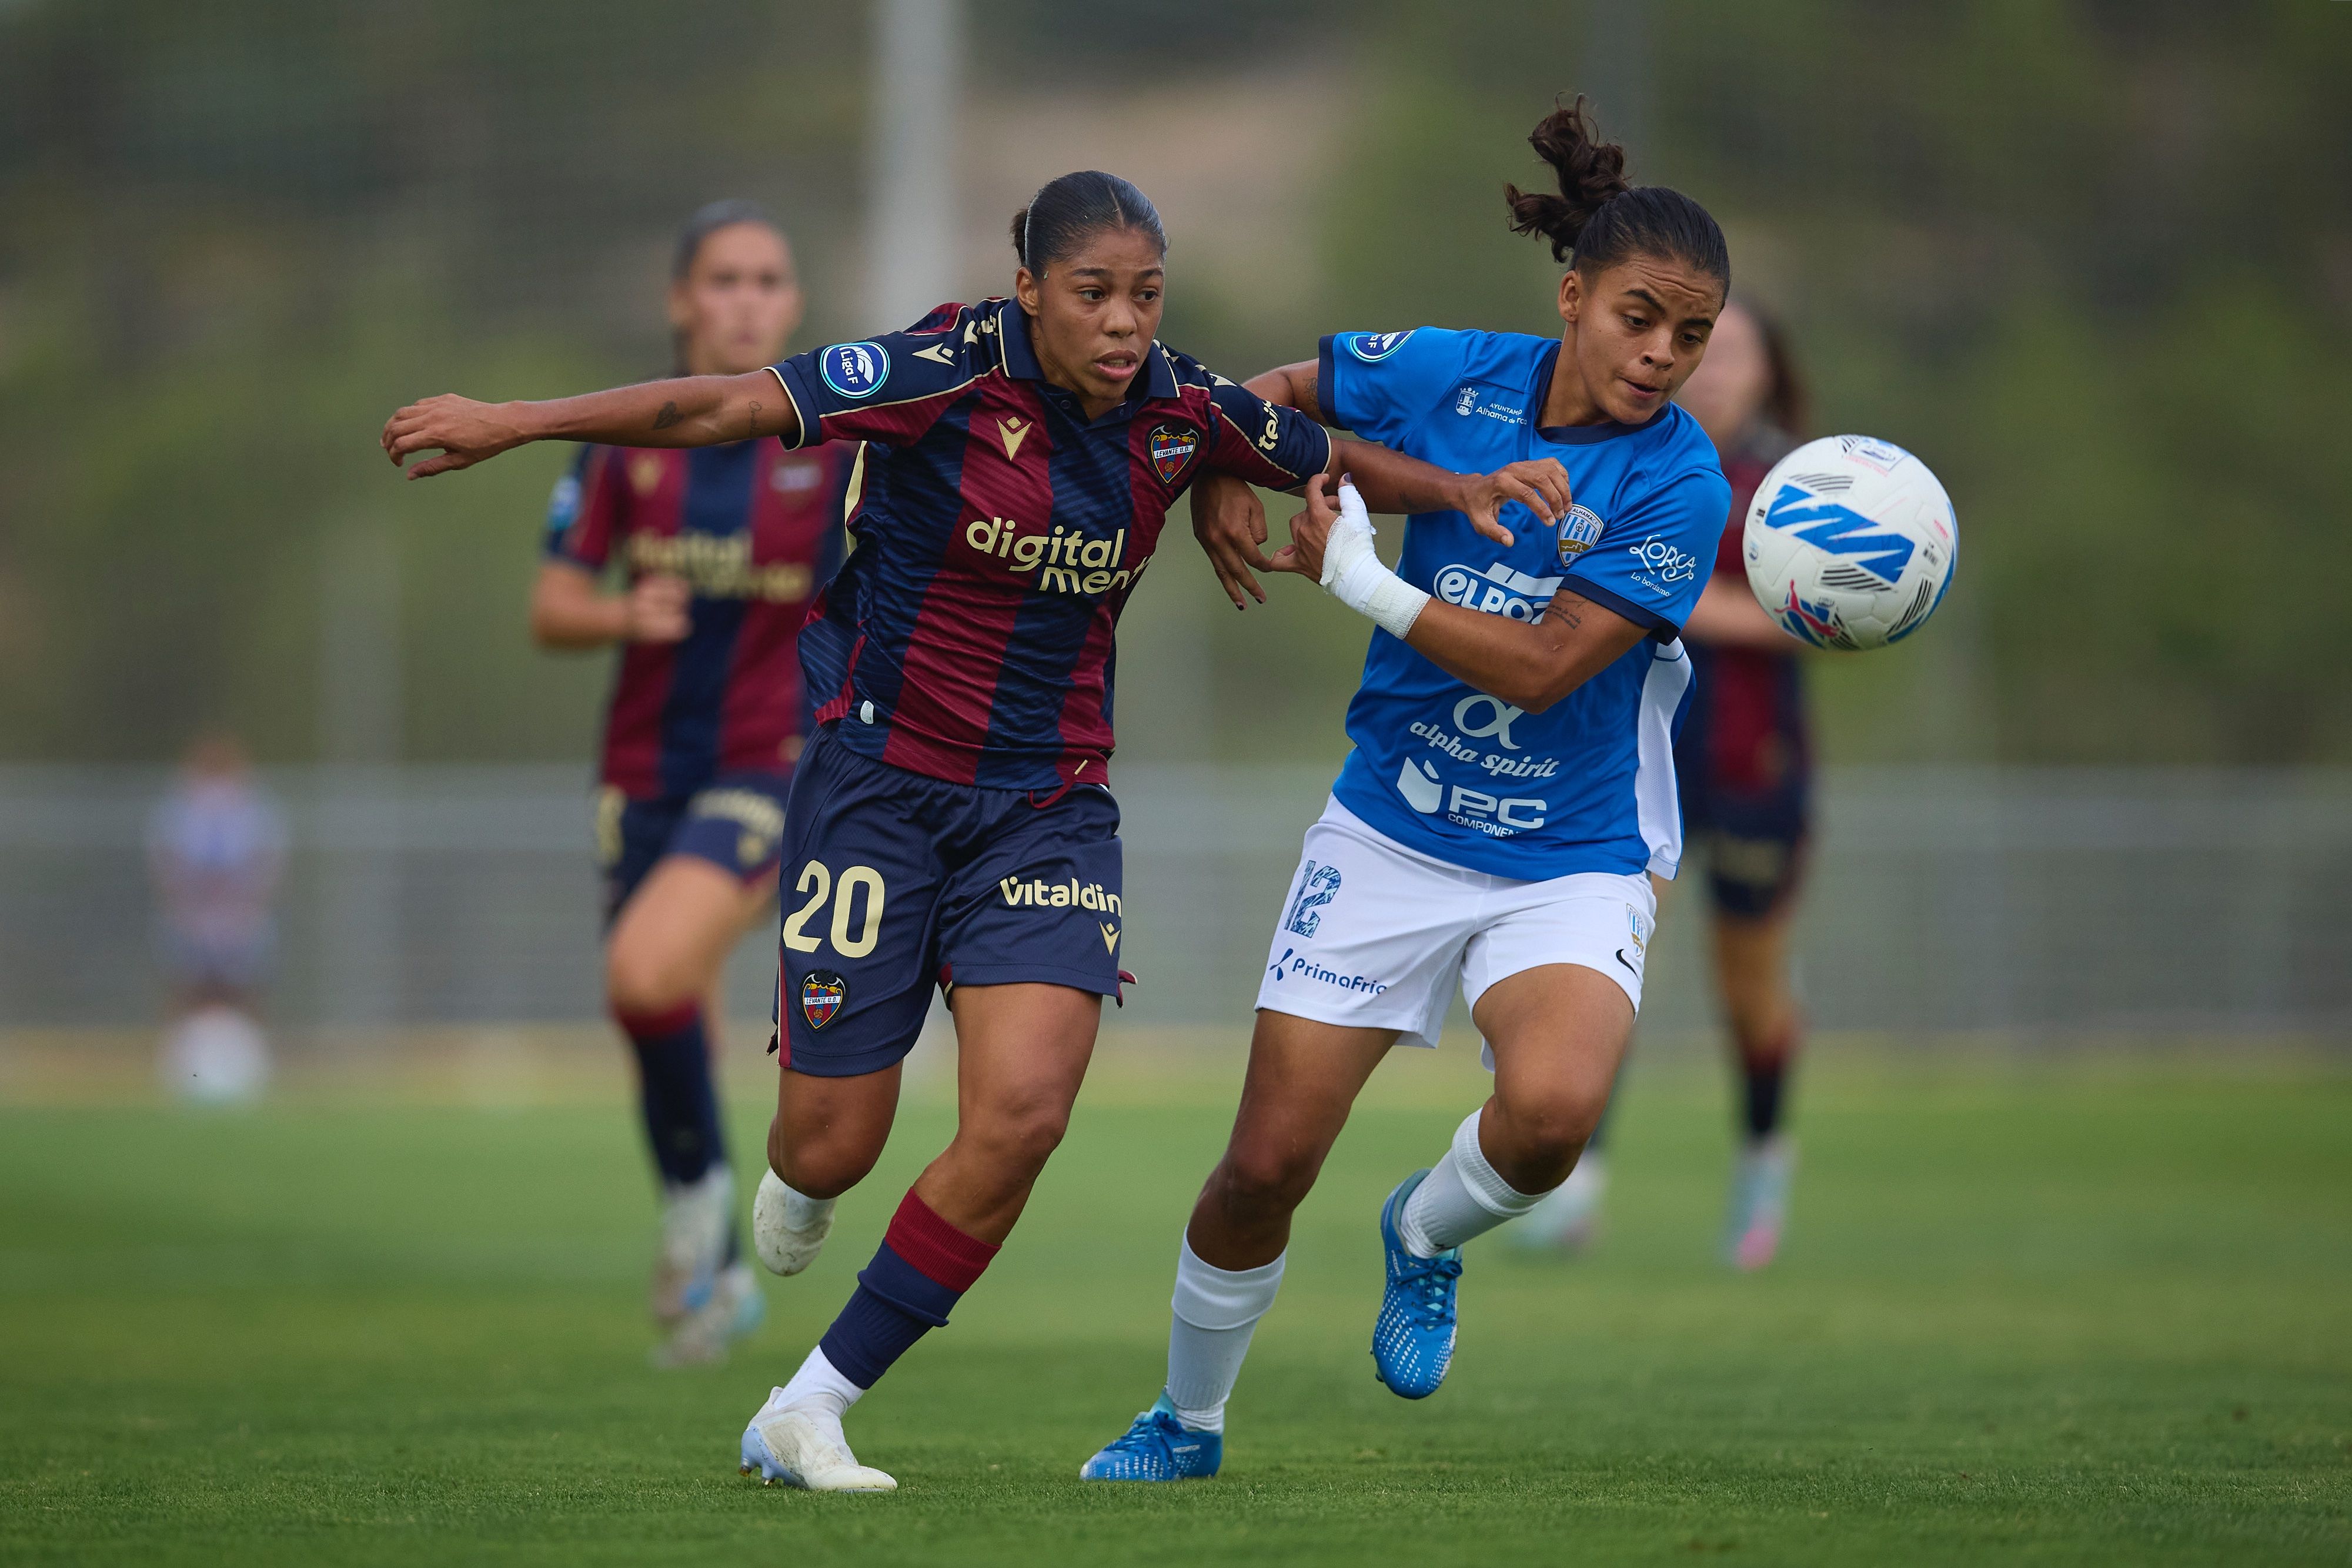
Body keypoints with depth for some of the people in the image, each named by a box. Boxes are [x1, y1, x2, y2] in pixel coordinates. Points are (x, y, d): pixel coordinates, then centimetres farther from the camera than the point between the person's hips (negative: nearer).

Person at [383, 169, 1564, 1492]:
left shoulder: (1183, 412, -3)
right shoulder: (951, 376, -17)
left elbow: (1340, 461, 16)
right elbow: (728, 409, -21)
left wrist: (1466, 490, -1)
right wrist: (516, 423, -26)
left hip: (1051, 809, 3)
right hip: (881, 783, -3)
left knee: (1024, 1114, -17)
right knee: (834, 1145, -1)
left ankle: (810, 1412, -3)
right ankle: (801, 1182, 42)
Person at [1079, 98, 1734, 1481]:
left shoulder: (1679, 484, -15)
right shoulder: (1448, 375, -5)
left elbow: (1542, 667, -21)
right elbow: (1271, 395, 13)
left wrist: (1358, 577, -18)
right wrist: (1225, 482, -7)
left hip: (1571, 862, -3)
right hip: (1389, 835, 3)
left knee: (1552, 1108, -32)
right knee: (1265, 1167, 2)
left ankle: (1428, 1237, 4)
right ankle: (1188, 1421, 29)